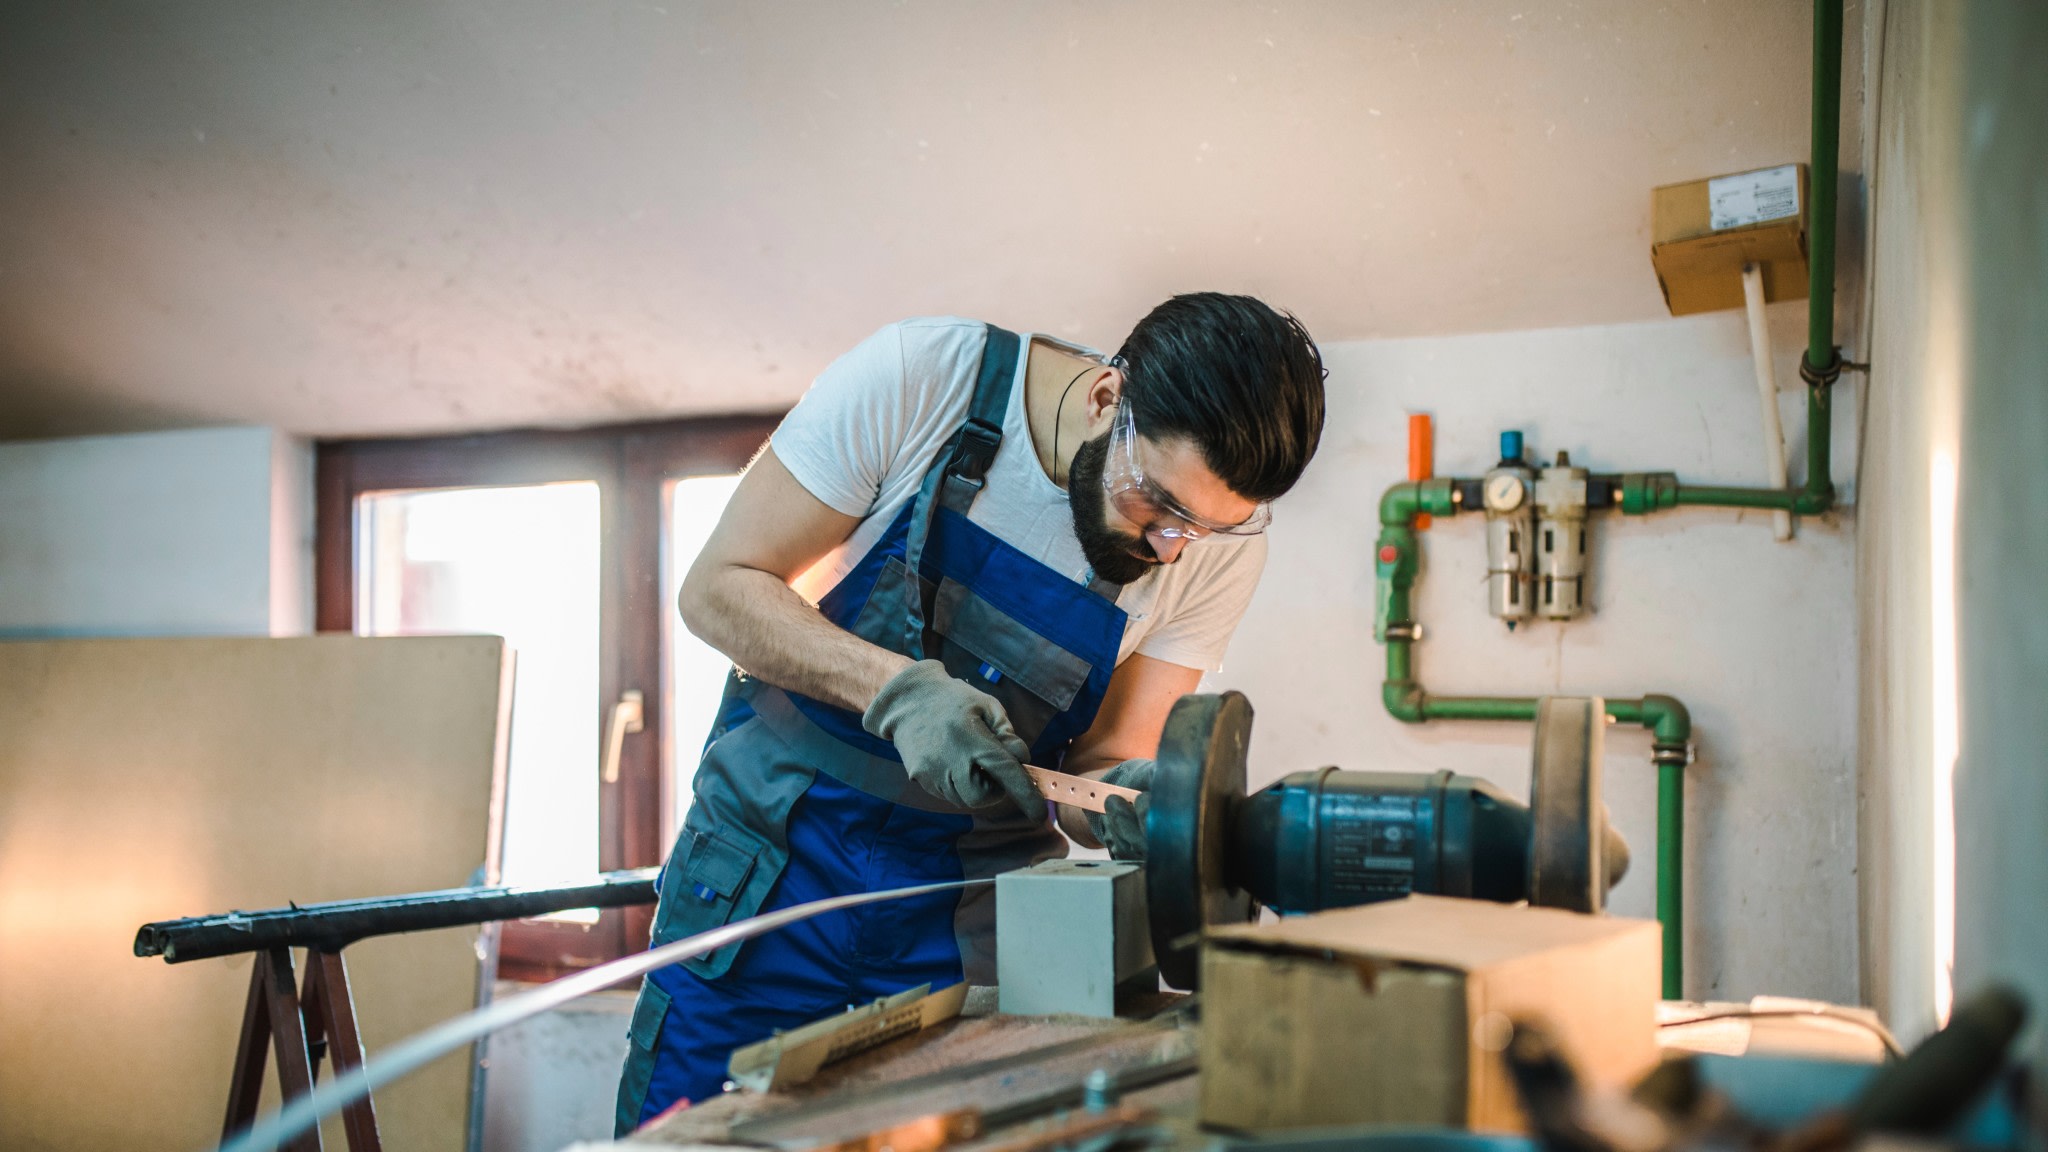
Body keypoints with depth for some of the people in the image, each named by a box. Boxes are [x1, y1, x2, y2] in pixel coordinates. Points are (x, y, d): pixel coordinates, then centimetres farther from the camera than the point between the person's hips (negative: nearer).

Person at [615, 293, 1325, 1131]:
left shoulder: (1221, 544, -9)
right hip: (776, 862, -1)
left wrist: (1126, 794, -28)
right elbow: (717, 588, -14)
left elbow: (1104, 757, -4)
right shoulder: (918, 379, -19)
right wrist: (899, 689, -27)